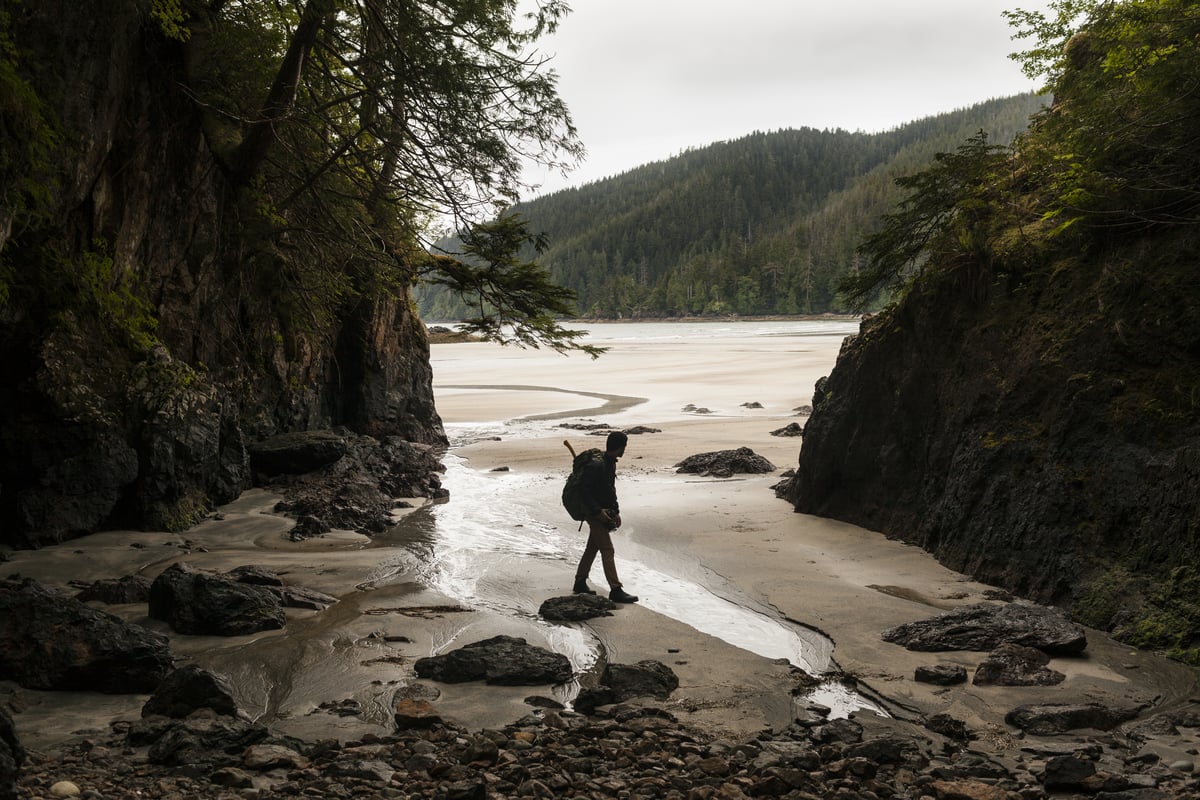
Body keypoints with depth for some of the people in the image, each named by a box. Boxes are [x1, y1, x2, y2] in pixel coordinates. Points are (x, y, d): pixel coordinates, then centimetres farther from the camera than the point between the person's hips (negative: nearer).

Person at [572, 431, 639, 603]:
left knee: (592, 547, 17)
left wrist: (616, 511, 15)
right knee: (607, 551, -9)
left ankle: (580, 583, 29)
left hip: (603, 512, 10)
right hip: (595, 513, -10)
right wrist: (597, 511, -25)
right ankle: (615, 590, -8)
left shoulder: (610, 463, 8)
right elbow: (585, 491, -24)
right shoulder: (596, 465, -23)